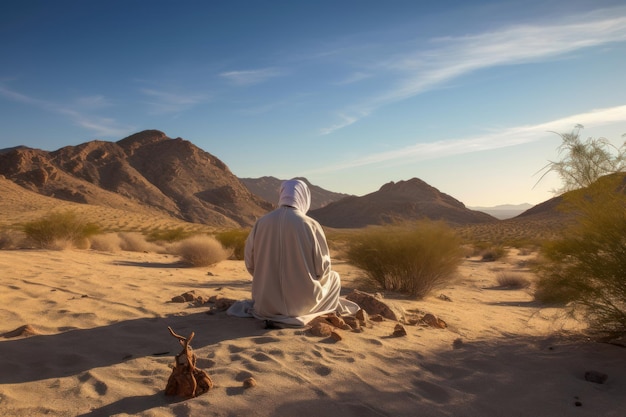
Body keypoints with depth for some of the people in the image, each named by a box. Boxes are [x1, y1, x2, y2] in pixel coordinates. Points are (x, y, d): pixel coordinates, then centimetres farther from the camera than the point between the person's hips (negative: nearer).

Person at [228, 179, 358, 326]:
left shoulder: (262, 222, -5)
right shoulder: (311, 225, -14)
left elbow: (250, 263, 2)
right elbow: (323, 268, -8)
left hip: (267, 302, 4)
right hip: (303, 302, -4)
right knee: (333, 277, 26)